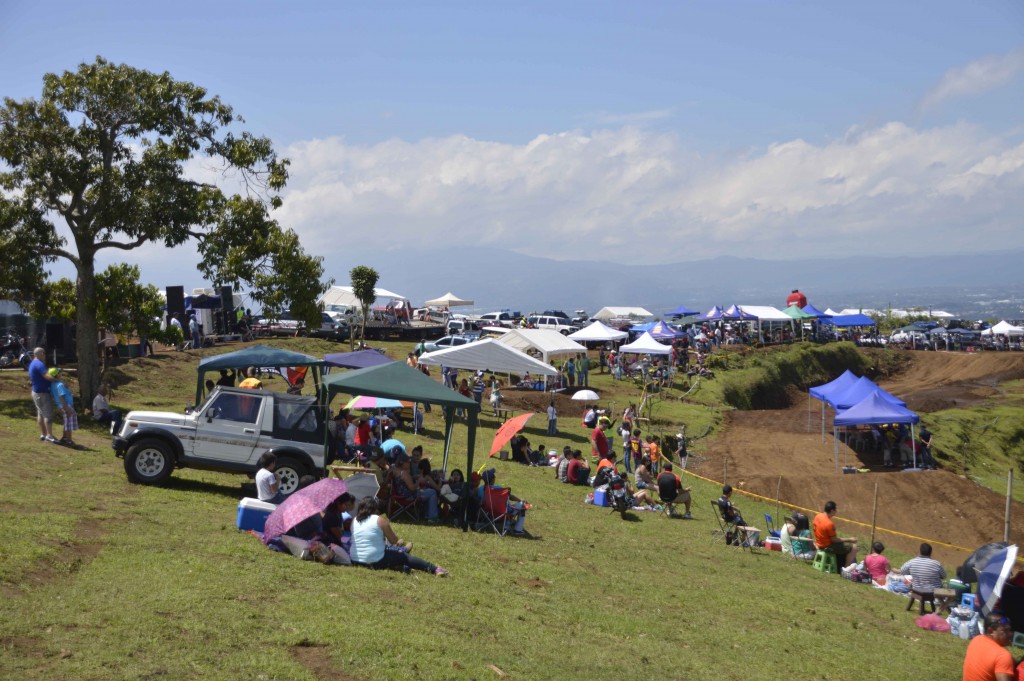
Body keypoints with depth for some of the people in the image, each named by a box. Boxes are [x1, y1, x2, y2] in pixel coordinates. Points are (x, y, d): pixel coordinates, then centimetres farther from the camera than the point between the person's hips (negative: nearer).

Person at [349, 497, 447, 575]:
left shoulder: (354, 520, 9)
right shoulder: (380, 520, -8)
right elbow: (394, 541, -1)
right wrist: (386, 525, 14)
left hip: (355, 560, 6)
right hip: (376, 562, -6)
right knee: (404, 556, 7)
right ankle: (435, 569, 3)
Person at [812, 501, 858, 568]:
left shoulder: (817, 516, -5)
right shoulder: (829, 524, -29)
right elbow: (834, 539, -20)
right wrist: (849, 539, -10)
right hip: (827, 547, -9)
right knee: (853, 547, -6)